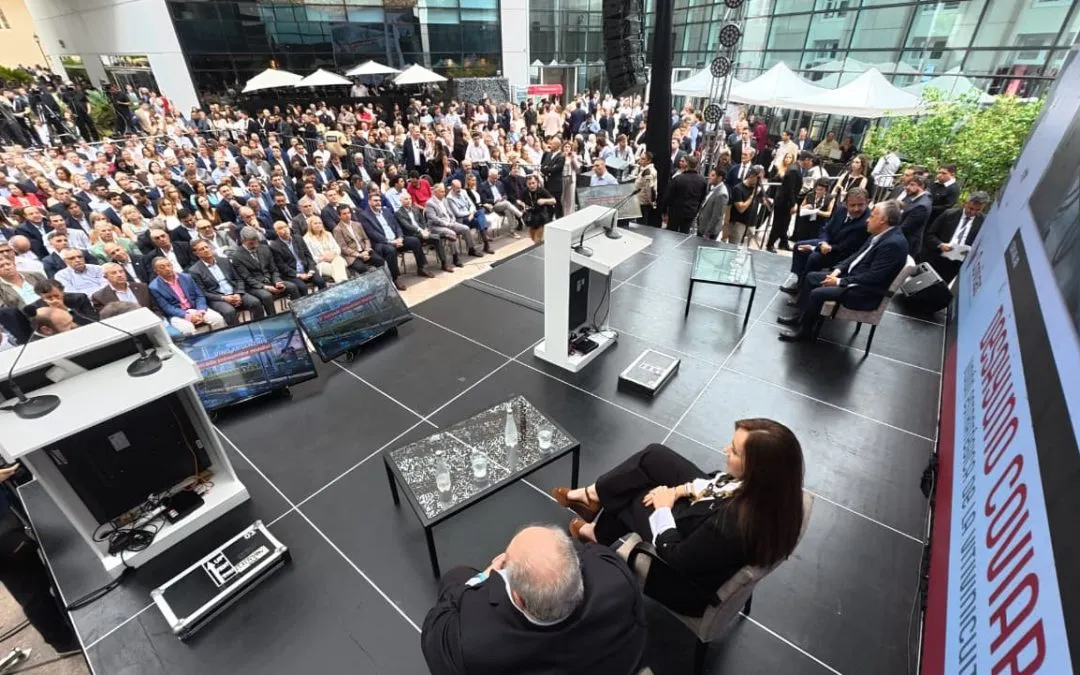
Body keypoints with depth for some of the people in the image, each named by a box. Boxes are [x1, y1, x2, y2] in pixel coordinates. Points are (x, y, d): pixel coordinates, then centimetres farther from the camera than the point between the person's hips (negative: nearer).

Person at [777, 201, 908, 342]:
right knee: (811, 277, 6)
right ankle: (801, 317, 14)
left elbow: (872, 277, -26)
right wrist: (838, 269, -1)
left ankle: (805, 330, -5)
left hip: (865, 292, -10)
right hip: (852, 276, 10)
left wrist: (840, 281, -20)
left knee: (817, 293, -23)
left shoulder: (894, 243, -24)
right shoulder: (881, 234, 5)